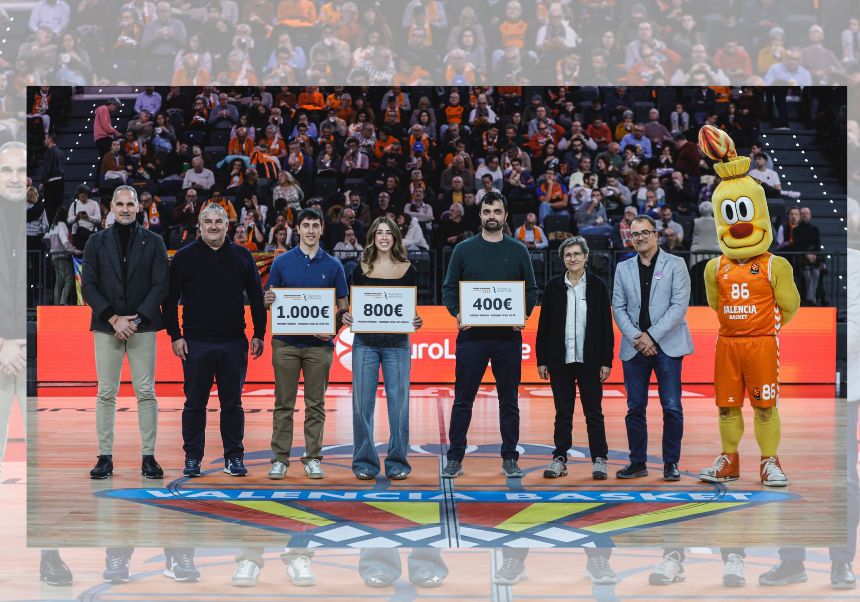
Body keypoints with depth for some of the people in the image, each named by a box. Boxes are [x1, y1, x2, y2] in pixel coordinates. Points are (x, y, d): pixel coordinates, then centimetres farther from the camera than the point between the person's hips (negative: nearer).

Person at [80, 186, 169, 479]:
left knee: (146, 393, -1)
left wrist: (136, 319, -10)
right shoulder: (96, 242, 8)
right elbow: (88, 285, 2)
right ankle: (105, 457, 5)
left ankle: (148, 456, 3)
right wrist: (113, 318, -9)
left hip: (142, 327, -1)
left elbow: (161, 285, 0)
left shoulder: (153, 242, 7)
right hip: (106, 326, 1)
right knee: (106, 393, 1)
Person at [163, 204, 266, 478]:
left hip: (234, 344, 1)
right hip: (196, 344, -1)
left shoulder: (242, 257, 8)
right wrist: (175, 335, -2)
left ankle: (234, 456, 13)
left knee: (232, 403, 6)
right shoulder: (184, 257, 4)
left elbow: (257, 298, 11)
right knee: (195, 403, 4)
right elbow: (170, 300, 4)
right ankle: (192, 457, 13)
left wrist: (258, 335, 6)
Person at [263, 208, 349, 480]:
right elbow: (268, 301, 8)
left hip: (319, 343, 1)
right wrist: (268, 300, -16)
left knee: (315, 404, 4)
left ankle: (313, 458, 11)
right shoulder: (282, 262, 4)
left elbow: (343, 306, 8)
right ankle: (280, 459, 7)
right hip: (286, 342, 0)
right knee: (284, 404, 2)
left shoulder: (333, 266, 6)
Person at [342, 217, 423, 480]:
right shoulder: (361, 269, 7)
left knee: (398, 401, -2)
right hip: (365, 341, 1)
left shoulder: (408, 270, 6)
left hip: (397, 342, 0)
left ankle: (397, 462, 8)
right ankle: (364, 462, 9)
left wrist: (416, 321, -12)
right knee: (362, 402, -1)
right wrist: (347, 317, -10)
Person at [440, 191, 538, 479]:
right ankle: (455, 458, 8)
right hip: (471, 335, -1)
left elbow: (531, 290, 10)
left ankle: (510, 459, 14)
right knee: (463, 399, 1)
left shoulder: (518, 251, 8)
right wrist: (457, 312, -11)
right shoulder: (464, 250, 5)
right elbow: (449, 288, 7)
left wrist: (523, 315, -7)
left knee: (509, 400, 6)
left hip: (508, 336, 1)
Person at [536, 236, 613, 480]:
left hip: (589, 360, -1)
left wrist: (606, 361, -3)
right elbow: (544, 325, 5)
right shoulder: (554, 286, 4)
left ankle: (599, 460, 8)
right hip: (560, 360, 1)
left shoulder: (597, 285, 2)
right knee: (563, 412, 7)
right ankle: (560, 459, 13)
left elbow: (606, 325, 2)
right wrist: (541, 360, 1)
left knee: (593, 412, 2)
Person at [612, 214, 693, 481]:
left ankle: (671, 463, 5)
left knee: (672, 407, -4)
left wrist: (652, 336, -12)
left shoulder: (675, 264, 3)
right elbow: (618, 308, 7)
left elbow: (679, 305, -6)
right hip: (634, 347, 3)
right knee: (635, 408, 4)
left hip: (667, 346, -3)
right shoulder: (623, 268, 13)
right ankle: (638, 462, 13)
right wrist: (637, 339, -7)